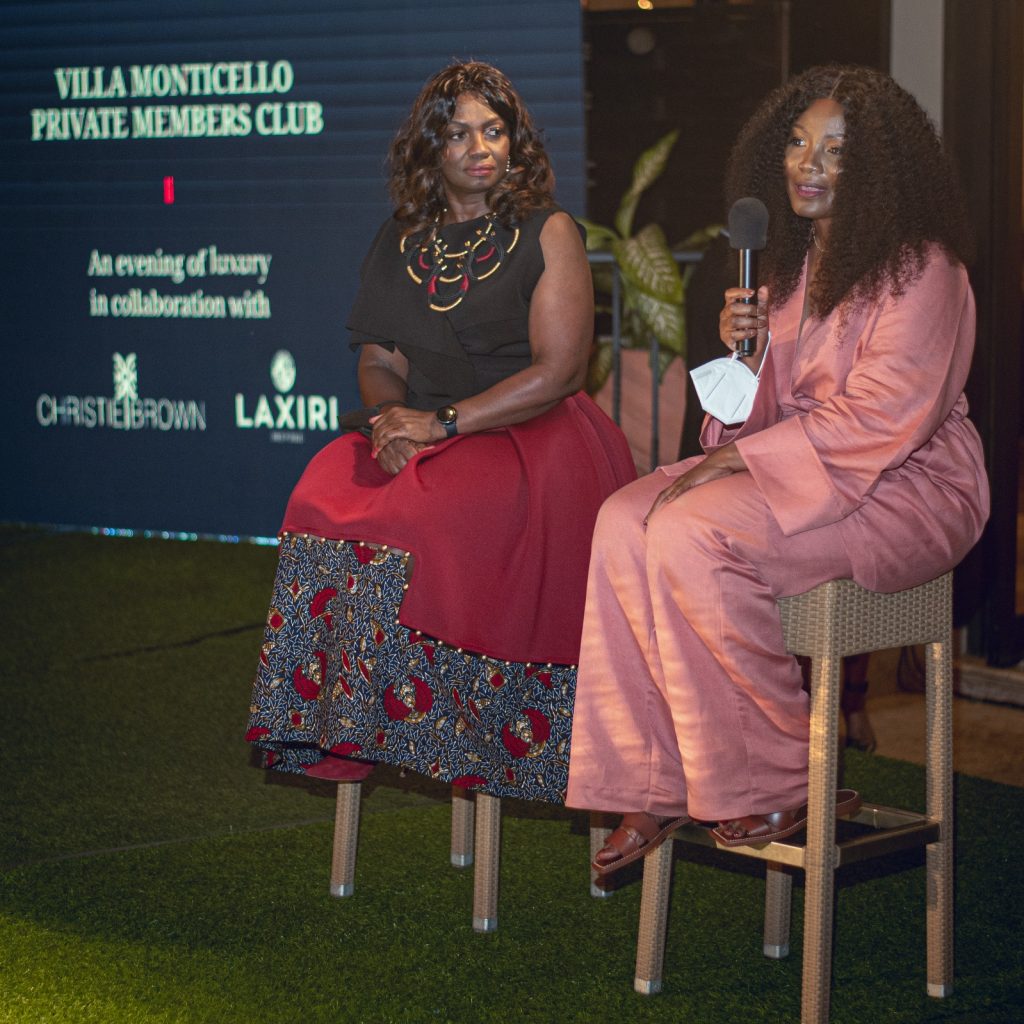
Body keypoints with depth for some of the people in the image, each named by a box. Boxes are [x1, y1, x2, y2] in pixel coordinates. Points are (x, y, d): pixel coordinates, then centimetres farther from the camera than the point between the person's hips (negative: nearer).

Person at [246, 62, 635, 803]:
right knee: (326, 505, -25)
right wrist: (391, 416, -10)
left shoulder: (548, 234, 0)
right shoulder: (401, 241, 15)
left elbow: (559, 370, -10)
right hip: (423, 437, 5)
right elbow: (379, 358, 14)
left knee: (418, 520, -32)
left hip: (535, 440, -5)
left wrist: (442, 423, -16)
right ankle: (338, 724, -19)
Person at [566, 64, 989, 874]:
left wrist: (737, 460, -20)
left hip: (904, 488, -8)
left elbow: (881, 417, -20)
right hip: (798, 469, 8)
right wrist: (741, 350, -6)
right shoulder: (795, 261, 14)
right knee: (626, 523, -14)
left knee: (693, 539, -28)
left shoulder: (919, 268, -12)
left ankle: (782, 784, -14)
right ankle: (654, 787, -15)